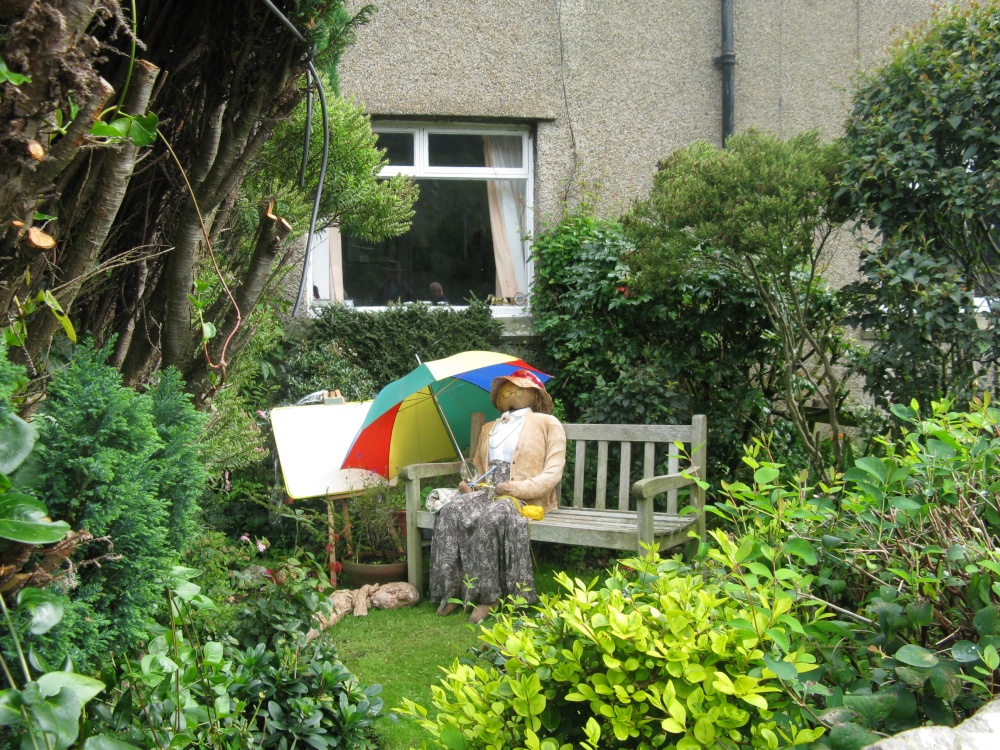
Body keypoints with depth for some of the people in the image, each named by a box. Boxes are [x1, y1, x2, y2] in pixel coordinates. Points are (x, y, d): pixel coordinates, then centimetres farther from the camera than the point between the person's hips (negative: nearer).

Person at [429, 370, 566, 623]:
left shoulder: (548, 424, 9)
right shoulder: (489, 428, 29)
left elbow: (552, 473, -1)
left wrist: (518, 488, -16)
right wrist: (469, 485, 8)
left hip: (527, 496, -5)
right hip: (488, 490, 5)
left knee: (491, 517, -38)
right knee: (452, 512, -29)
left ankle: (487, 596, -31)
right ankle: (452, 591, -28)